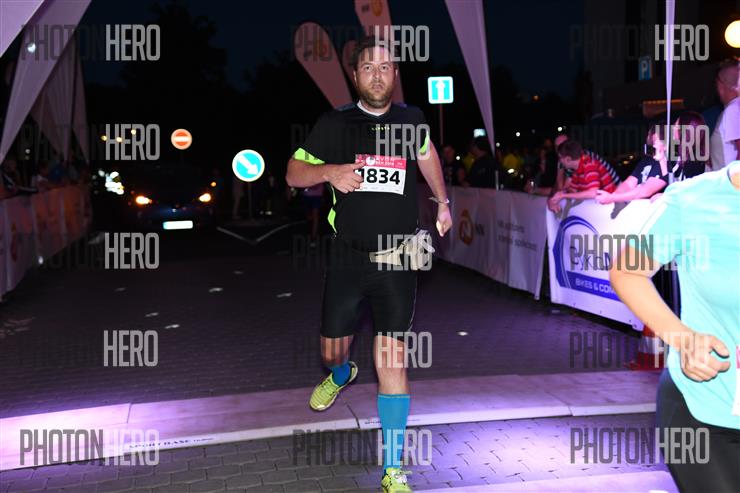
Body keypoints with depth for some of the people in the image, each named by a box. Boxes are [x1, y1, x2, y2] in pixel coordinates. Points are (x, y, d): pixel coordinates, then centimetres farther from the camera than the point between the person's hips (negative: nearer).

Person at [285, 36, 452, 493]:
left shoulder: (411, 119, 5)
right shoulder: (335, 124, -1)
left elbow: (427, 154, 26)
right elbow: (294, 173, 0)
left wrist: (443, 203, 24)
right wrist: (328, 171, -20)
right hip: (348, 255, 1)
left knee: (391, 354, -8)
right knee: (332, 349, 12)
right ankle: (342, 374, 54)